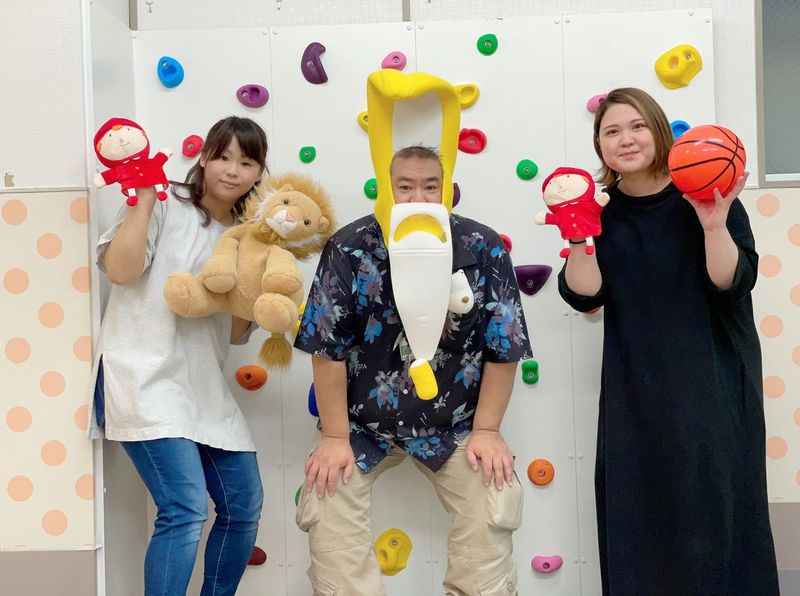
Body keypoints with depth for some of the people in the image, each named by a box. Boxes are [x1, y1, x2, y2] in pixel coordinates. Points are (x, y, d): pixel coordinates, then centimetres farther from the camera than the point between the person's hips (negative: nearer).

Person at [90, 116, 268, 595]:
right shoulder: (164, 207, -2)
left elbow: (236, 331, 12)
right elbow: (120, 269, -18)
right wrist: (144, 198, -15)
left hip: (205, 387, 7)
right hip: (146, 380, -7)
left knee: (245, 505, 8)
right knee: (186, 509, -17)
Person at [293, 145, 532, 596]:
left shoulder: (484, 249, -11)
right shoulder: (350, 249, -13)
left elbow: (503, 348, -5)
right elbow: (328, 348, -10)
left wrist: (486, 431, -8)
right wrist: (335, 437, -11)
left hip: (456, 423, 0)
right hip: (362, 421, 0)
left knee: (492, 510, -16)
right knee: (327, 505, -16)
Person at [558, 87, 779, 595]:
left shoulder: (706, 195, -5)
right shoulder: (599, 208, 3)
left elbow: (732, 284, -11)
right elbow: (584, 296, -4)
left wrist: (714, 226, -25)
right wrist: (579, 238, -17)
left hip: (711, 380, -2)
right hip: (636, 388, 3)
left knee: (714, 505, 2)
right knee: (638, 509, 9)